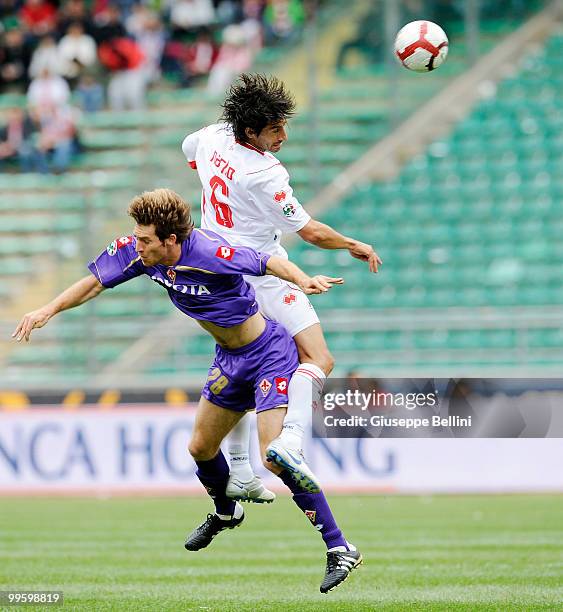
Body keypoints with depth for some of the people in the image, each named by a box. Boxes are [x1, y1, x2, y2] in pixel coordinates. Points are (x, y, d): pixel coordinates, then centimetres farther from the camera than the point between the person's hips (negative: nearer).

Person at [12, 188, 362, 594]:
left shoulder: (209, 253, -31)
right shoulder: (138, 251, -9)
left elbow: (269, 263, -32)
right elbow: (95, 282, 3)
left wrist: (304, 281, -51)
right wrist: (49, 309, -7)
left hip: (269, 354, -8)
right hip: (230, 360, 8)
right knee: (201, 447, 20)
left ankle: (340, 549, -14)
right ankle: (226, 514, 52)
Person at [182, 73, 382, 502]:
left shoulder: (212, 137, -1)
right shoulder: (265, 175, -24)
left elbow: (188, 149, 26)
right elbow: (311, 232, -16)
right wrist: (356, 247, 0)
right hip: (262, 273, -8)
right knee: (318, 359, -10)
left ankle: (238, 472, 15)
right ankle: (291, 439, -34)